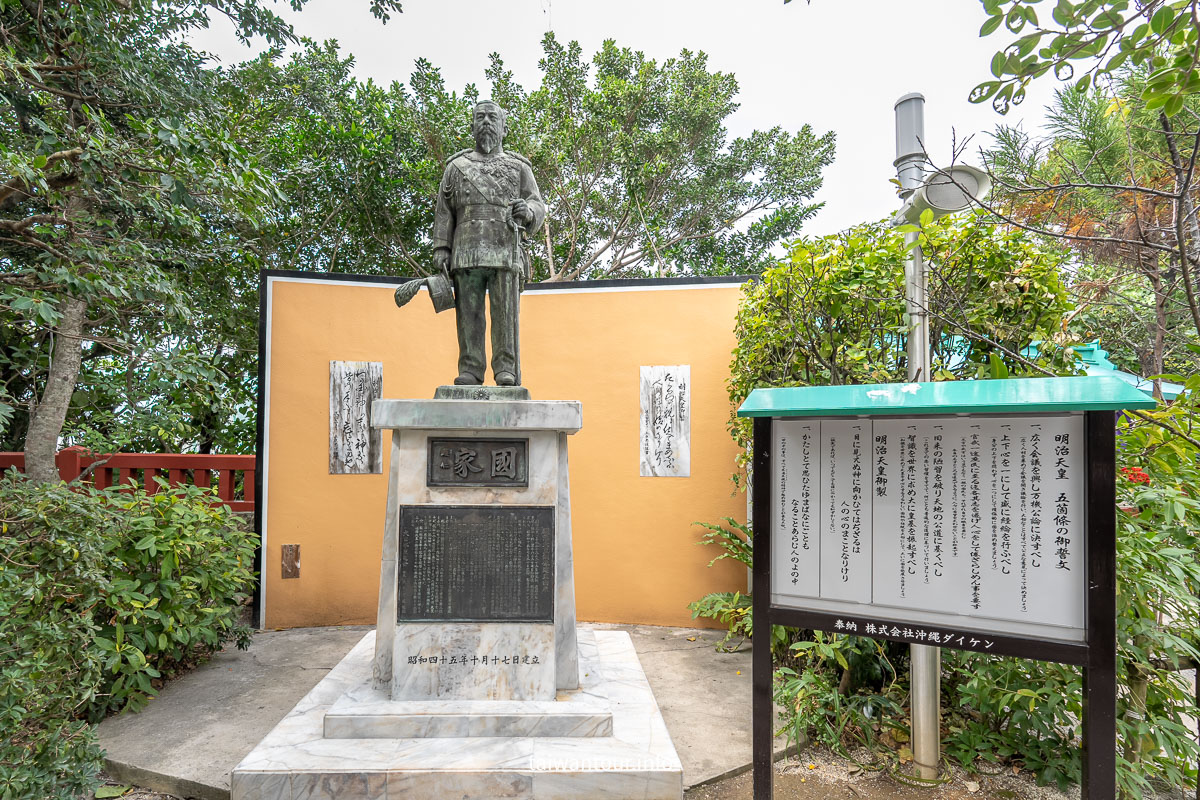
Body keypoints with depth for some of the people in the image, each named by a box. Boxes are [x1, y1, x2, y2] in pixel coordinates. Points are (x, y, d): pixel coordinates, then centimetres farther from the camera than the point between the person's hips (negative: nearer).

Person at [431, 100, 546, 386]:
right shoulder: (456, 167, 20)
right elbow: (444, 212, 14)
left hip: (506, 252, -1)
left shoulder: (518, 167, 18)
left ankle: (507, 371, -8)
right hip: (466, 251, 1)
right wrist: (441, 249, 1)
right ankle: (470, 371, -2)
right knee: (469, 312, -3)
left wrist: (526, 210, -15)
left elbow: (538, 206, 9)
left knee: (506, 311, -8)